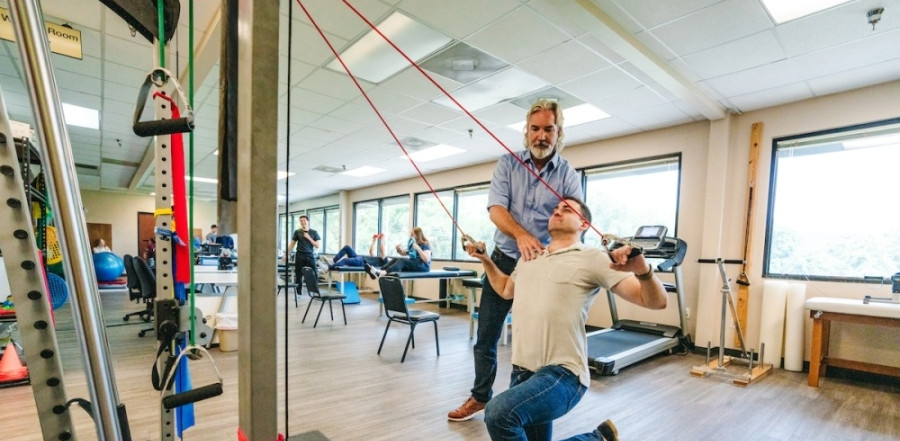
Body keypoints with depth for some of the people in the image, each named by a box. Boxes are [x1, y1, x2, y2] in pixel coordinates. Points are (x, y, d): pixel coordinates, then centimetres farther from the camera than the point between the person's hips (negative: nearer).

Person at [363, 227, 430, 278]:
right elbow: (404, 253, 30)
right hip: (412, 264, 8)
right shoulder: (411, 243, 17)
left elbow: (427, 260, -20)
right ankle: (378, 271, -40)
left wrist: (418, 248, -27)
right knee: (395, 260, -17)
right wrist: (399, 249, 7)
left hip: (423, 266, -7)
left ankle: (382, 273, -52)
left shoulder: (426, 244, -7)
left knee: (402, 261, -30)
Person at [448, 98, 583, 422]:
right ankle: (480, 397, 31)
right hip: (503, 261, 1)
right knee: (486, 337, 10)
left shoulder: (569, 177, -2)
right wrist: (521, 235, -31)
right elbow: (495, 208, -12)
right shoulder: (508, 164, 0)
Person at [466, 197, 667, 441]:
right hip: (521, 371, 7)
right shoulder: (529, 257, 15)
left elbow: (656, 302, -9)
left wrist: (643, 271, -30)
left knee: (499, 412, -30)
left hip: (562, 374, -7)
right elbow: (506, 290, 33)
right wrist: (485, 259, 23)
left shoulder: (592, 258, -4)